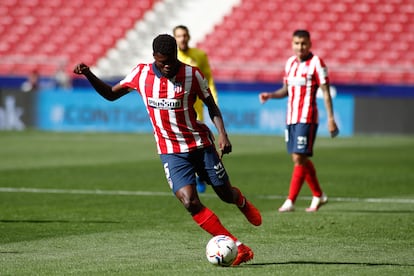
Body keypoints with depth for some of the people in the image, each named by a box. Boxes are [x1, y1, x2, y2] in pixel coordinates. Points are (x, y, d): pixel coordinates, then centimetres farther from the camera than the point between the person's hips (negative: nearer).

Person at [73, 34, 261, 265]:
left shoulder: (192, 74, -11)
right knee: (190, 202, -18)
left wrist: (222, 133, -15)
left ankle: (243, 203, 51)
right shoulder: (141, 74, -5)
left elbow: (211, 106, -1)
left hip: (201, 144, -1)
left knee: (226, 193, 9)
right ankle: (238, 248, -12)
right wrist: (88, 75, -6)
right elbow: (111, 94, 8)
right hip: (171, 151, 1)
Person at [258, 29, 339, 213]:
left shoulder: (316, 63, -7)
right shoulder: (290, 63, 13)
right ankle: (318, 195, 25)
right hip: (291, 118, 7)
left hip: (307, 118, -7)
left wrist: (330, 118, -13)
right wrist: (270, 95, 2)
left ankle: (290, 201, -10)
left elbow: (326, 92, -8)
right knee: (299, 159, 10)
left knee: (299, 158, -11)